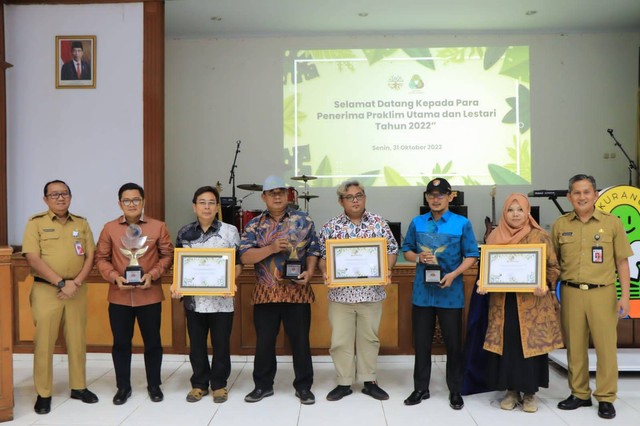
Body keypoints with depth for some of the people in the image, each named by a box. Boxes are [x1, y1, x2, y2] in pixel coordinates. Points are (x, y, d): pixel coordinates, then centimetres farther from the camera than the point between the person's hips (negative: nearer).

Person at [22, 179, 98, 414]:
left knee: (77, 340, 9)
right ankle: (43, 393, 13)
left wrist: (76, 282, -9)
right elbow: (33, 259, -10)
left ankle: (79, 387, 21)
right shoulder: (36, 223, -1)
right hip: (46, 290, -3)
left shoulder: (81, 223, 9)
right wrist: (61, 283, -15)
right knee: (44, 341, 1)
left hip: (77, 290, 3)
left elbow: (90, 256, 6)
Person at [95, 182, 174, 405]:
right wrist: (115, 277, -12)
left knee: (152, 342, 9)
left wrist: (152, 275, -13)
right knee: (121, 343, 11)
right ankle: (123, 387, 27)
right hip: (119, 296, 1)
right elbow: (101, 258, 4)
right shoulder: (109, 228, 2)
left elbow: (167, 255, 2)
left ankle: (154, 385, 25)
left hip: (150, 295, -1)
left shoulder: (158, 227, -1)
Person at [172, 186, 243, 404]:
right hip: (193, 299, 2)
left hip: (222, 299, -2)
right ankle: (199, 384, 27)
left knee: (221, 344, 7)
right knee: (196, 344, 12)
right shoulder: (184, 233, 5)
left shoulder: (230, 231, -2)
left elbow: (238, 264, 0)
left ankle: (219, 384, 23)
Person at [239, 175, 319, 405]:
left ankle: (304, 386, 22)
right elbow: (245, 257, -5)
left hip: (297, 291, -1)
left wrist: (309, 272, -13)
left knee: (300, 340, 7)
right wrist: (272, 248, -18)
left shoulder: (304, 220, 2)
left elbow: (313, 251, 3)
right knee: (264, 341, 10)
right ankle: (263, 385, 26)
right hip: (265, 292, 1)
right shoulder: (254, 225, 3)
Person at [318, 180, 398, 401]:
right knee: (340, 340, 6)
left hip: (371, 292, 0)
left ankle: (369, 381, 26)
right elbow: (322, 255, 5)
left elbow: (392, 250, 5)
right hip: (341, 292, 0)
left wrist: (387, 269, -11)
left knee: (369, 337, 11)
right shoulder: (330, 226, 2)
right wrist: (325, 273, -13)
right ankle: (344, 383, 21)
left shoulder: (379, 223, 2)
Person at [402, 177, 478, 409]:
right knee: (421, 342, 10)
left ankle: (455, 391, 24)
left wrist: (453, 275, -17)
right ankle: (421, 388, 25)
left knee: (453, 343, 8)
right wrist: (418, 257, -10)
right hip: (422, 291, 2)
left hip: (450, 292, -2)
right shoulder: (417, 223, 4)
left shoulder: (462, 223, -4)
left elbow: (471, 256, -3)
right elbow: (407, 250, 11)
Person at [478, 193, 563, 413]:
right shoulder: (494, 237, 8)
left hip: (532, 303, -2)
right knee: (506, 344, 4)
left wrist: (546, 284, -17)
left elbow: (554, 267, 1)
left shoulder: (540, 237, 1)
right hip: (503, 302, 2)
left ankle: (529, 393, 17)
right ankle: (511, 391, 19)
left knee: (531, 344, 2)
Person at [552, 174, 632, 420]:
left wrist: (625, 295, -3)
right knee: (575, 346, 9)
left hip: (602, 293, -1)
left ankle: (605, 398, 16)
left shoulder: (612, 223, 2)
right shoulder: (560, 225, 5)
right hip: (570, 293, 2)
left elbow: (622, 262, 3)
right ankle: (579, 394, 23)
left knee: (606, 346, 3)